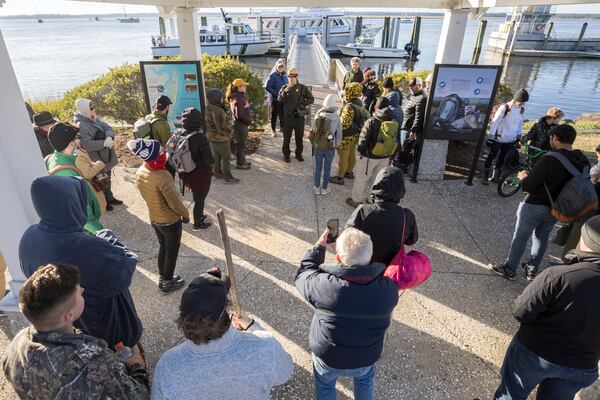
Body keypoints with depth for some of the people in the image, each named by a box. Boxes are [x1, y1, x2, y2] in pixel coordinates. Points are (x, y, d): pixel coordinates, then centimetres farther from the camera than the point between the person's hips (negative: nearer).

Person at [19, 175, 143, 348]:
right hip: (102, 315, -6)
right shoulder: (86, 248, -43)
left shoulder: (29, 238, -19)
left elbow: (30, 272, 1)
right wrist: (107, 238, -15)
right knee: (119, 340, 26)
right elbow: (124, 270, -28)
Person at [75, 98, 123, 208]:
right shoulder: (81, 126, -25)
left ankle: (109, 198, 43)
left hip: (106, 158, 9)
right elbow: (87, 145, -32)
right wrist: (104, 143, -27)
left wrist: (109, 137, -23)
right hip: (96, 161, -9)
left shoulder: (94, 119, 3)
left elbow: (107, 127, -1)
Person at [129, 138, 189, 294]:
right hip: (170, 221, -7)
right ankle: (168, 284, 31)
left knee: (163, 247, 26)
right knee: (172, 252, 14)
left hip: (154, 218, 7)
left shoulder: (140, 172, -8)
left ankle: (162, 279, 42)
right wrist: (185, 214, -7)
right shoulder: (163, 177, -33)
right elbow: (174, 202, -25)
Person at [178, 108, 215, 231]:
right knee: (200, 199, 14)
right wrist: (211, 162, -4)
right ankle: (197, 224, 31)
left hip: (188, 174, 6)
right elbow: (209, 160, -26)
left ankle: (199, 216, 49)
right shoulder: (200, 138, -26)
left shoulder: (181, 135, -8)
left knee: (197, 197, 27)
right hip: (201, 175, -6)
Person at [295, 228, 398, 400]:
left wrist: (319, 247, -10)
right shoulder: (388, 287, -29)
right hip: (366, 358, 2)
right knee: (365, 381, 36)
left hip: (327, 357, -1)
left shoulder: (323, 286, -36)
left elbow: (303, 275, -14)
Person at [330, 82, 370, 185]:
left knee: (343, 157, 2)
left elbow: (345, 124, -30)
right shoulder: (359, 103, 2)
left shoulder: (349, 107, -27)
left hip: (346, 136, -10)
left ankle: (340, 177, 14)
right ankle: (349, 172, 39)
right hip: (355, 134, 10)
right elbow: (366, 116, 12)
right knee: (351, 154, 22)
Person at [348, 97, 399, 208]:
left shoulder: (372, 122, -20)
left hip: (370, 157, -5)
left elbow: (363, 139, -19)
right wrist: (391, 156, 13)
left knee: (361, 178, 13)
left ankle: (357, 200, 26)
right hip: (385, 157, 5)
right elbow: (395, 141, 2)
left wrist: (360, 150, 0)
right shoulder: (395, 123, -4)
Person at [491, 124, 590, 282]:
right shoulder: (583, 161, -4)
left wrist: (523, 177, -3)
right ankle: (532, 270, 34)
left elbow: (528, 186, -25)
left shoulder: (550, 159, -26)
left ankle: (510, 268, 22)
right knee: (542, 237, 23)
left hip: (535, 206, -6)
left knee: (520, 237, 10)